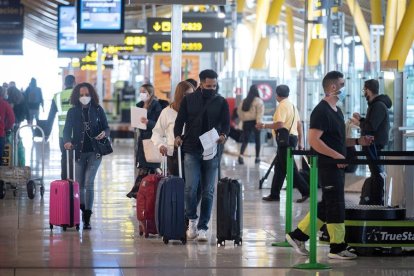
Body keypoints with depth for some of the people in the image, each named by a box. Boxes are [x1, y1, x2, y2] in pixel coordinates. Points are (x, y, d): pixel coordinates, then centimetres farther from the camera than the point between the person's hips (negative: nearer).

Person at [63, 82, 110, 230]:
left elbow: (106, 127, 6)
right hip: (79, 152, 2)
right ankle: (83, 211, 30)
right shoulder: (72, 112, 3)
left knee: (89, 183, -12)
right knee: (80, 184, 8)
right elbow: (67, 130, 1)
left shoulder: (98, 110, 1)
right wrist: (67, 141, -20)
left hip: (94, 151, -2)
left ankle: (87, 218, -10)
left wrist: (104, 133, -18)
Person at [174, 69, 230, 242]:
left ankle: (202, 227, 10)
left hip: (211, 151, 1)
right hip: (191, 150, -1)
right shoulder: (189, 100, 5)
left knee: (208, 192, 3)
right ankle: (192, 220, 10)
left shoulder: (221, 102, 6)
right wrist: (177, 135, -14)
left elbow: (226, 123, 1)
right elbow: (180, 119, 5)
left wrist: (223, 135, -21)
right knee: (190, 188, -12)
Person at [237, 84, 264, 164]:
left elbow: (239, 111, 9)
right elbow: (260, 113, -16)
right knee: (257, 140, 11)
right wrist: (259, 122, -19)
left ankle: (241, 155, -17)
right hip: (254, 122, -4)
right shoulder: (258, 101, -7)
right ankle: (257, 157, 15)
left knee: (245, 140, 5)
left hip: (246, 122, 4)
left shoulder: (244, 101, 7)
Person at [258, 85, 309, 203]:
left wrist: (264, 126, -15)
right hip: (293, 137, 10)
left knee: (290, 168, -7)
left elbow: (279, 125, -25)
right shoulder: (292, 106, 15)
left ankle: (305, 191, -7)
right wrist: (300, 141, 21)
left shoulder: (282, 106, -14)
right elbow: (299, 124, 17)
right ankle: (274, 194, 16)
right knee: (279, 168, 13)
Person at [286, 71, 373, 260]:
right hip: (328, 166, -10)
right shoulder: (321, 111, -15)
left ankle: (298, 235, 19)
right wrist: (337, 155, -26)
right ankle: (337, 248, 4)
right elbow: (314, 140, -23)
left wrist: (357, 141, 13)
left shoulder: (336, 111, 16)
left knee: (327, 205, 13)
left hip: (337, 165, 10)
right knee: (336, 205, -4)